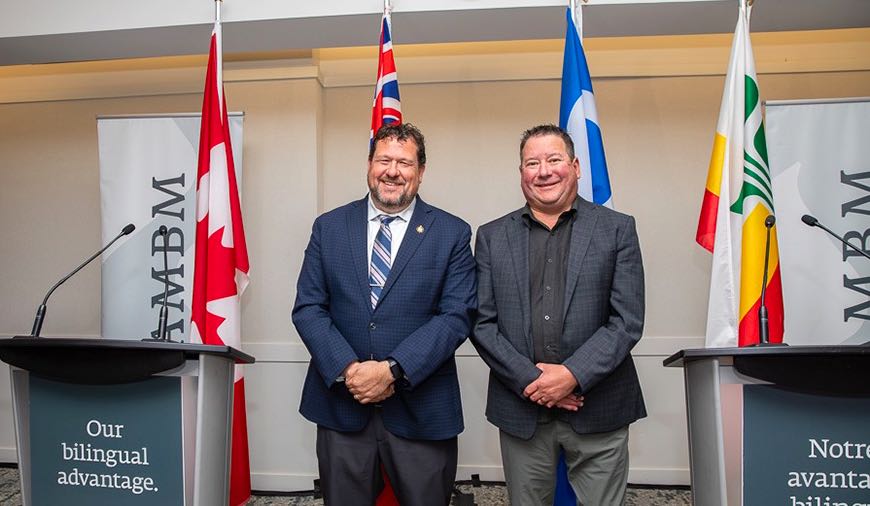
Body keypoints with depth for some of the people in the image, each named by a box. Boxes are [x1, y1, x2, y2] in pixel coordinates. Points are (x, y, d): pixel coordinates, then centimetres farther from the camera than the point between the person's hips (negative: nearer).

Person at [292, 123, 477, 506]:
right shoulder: (328, 227, 5)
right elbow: (307, 308, 1)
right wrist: (347, 369, -14)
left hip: (422, 411, -1)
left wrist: (393, 370, -17)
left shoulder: (452, 234, -1)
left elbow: (457, 315, -8)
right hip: (341, 404, 2)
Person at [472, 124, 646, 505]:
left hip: (598, 411, -1)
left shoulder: (617, 229, 2)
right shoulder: (492, 237, 5)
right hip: (521, 409, 1)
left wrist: (572, 375, -14)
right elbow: (482, 323, 1)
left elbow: (627, 321, -4)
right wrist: (530, 380, -10)